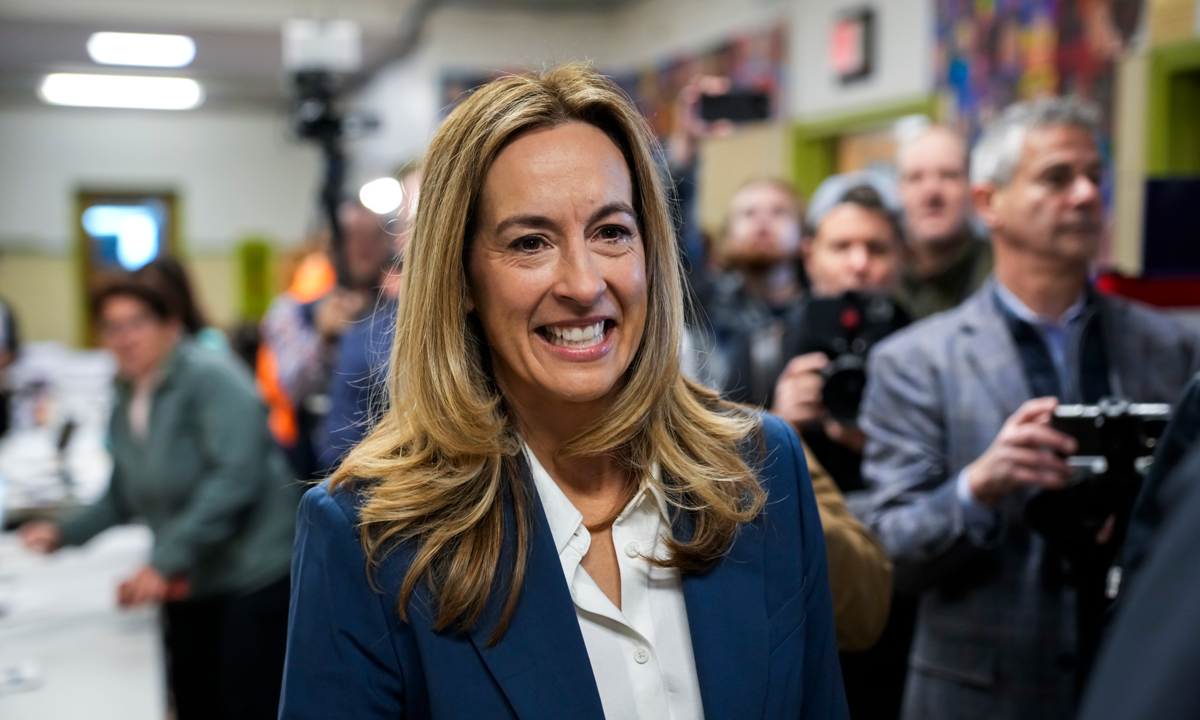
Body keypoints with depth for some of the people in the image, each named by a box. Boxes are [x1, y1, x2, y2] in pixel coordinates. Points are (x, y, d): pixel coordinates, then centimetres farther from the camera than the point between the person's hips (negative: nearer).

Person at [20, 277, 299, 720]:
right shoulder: (125, 405, 11)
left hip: (253, 578, -7)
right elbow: (122, 498, 21)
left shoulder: (211, 379, -13)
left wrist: (165, 561, -24)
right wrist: (63, 533, 4)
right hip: (188, 588, 8)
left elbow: (234, 479, -23)